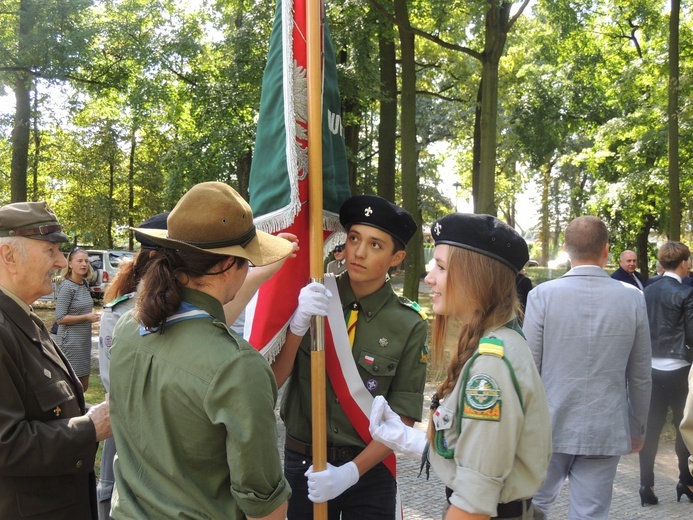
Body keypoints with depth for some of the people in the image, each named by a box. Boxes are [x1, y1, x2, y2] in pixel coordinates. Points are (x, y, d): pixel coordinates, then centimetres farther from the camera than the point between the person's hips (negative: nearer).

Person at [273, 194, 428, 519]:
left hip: (368, 466, -1)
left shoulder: (409, 326, -10)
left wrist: (351, 472, -17)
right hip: (303, 463, 2)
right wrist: (298, 325, -25)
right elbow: (270, 383, -11)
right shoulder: (310, 301, -7)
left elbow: (402, 418, -7)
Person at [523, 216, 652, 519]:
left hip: (548, 426, -1)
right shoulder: (633, 299, -5)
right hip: (605, 431, 1)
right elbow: (640, 376, 2)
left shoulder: (543, 295, -11)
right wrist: (637, 429, 16)